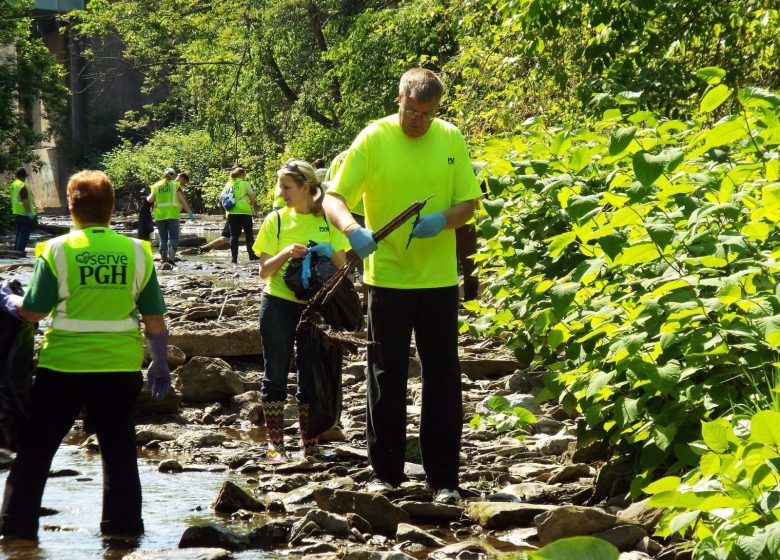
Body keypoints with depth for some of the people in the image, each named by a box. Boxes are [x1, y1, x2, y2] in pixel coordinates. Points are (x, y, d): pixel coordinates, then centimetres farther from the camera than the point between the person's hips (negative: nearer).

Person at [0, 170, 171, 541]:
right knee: (119, 450, 14)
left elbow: (32, 311, -6)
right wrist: (160, 365, 15)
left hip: (63, 367, -2)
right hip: (120, 368, 2)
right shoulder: (136, 252, -1)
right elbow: (154, 319, 3)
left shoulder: (57, 250, -7)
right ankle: (123, 527, 17)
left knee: (35, 450, 10)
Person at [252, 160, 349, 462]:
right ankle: (275, 442, 9)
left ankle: (310, 443, 14)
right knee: (276, 373, 3)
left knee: (311, 375, 6)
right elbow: (264, 270, -2)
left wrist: (329, 253, -16)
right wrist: (286, 253, -20)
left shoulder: (328, 219, 2)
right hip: (279, 304, -1)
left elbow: (342, 266, 5)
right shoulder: (276, 220, 0)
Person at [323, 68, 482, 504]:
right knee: (387, 378, 5)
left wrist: (442, 220, -16)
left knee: (443, 378, 4)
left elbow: (469, 202, 6)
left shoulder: (451, 139, 3)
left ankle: (444, 477, 11)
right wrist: (353, 229, -30)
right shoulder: (374, 139, -5)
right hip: (388, 277, -2)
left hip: (439, 278, 2)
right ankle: (386, 472, 15)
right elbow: (334, 197, -10)